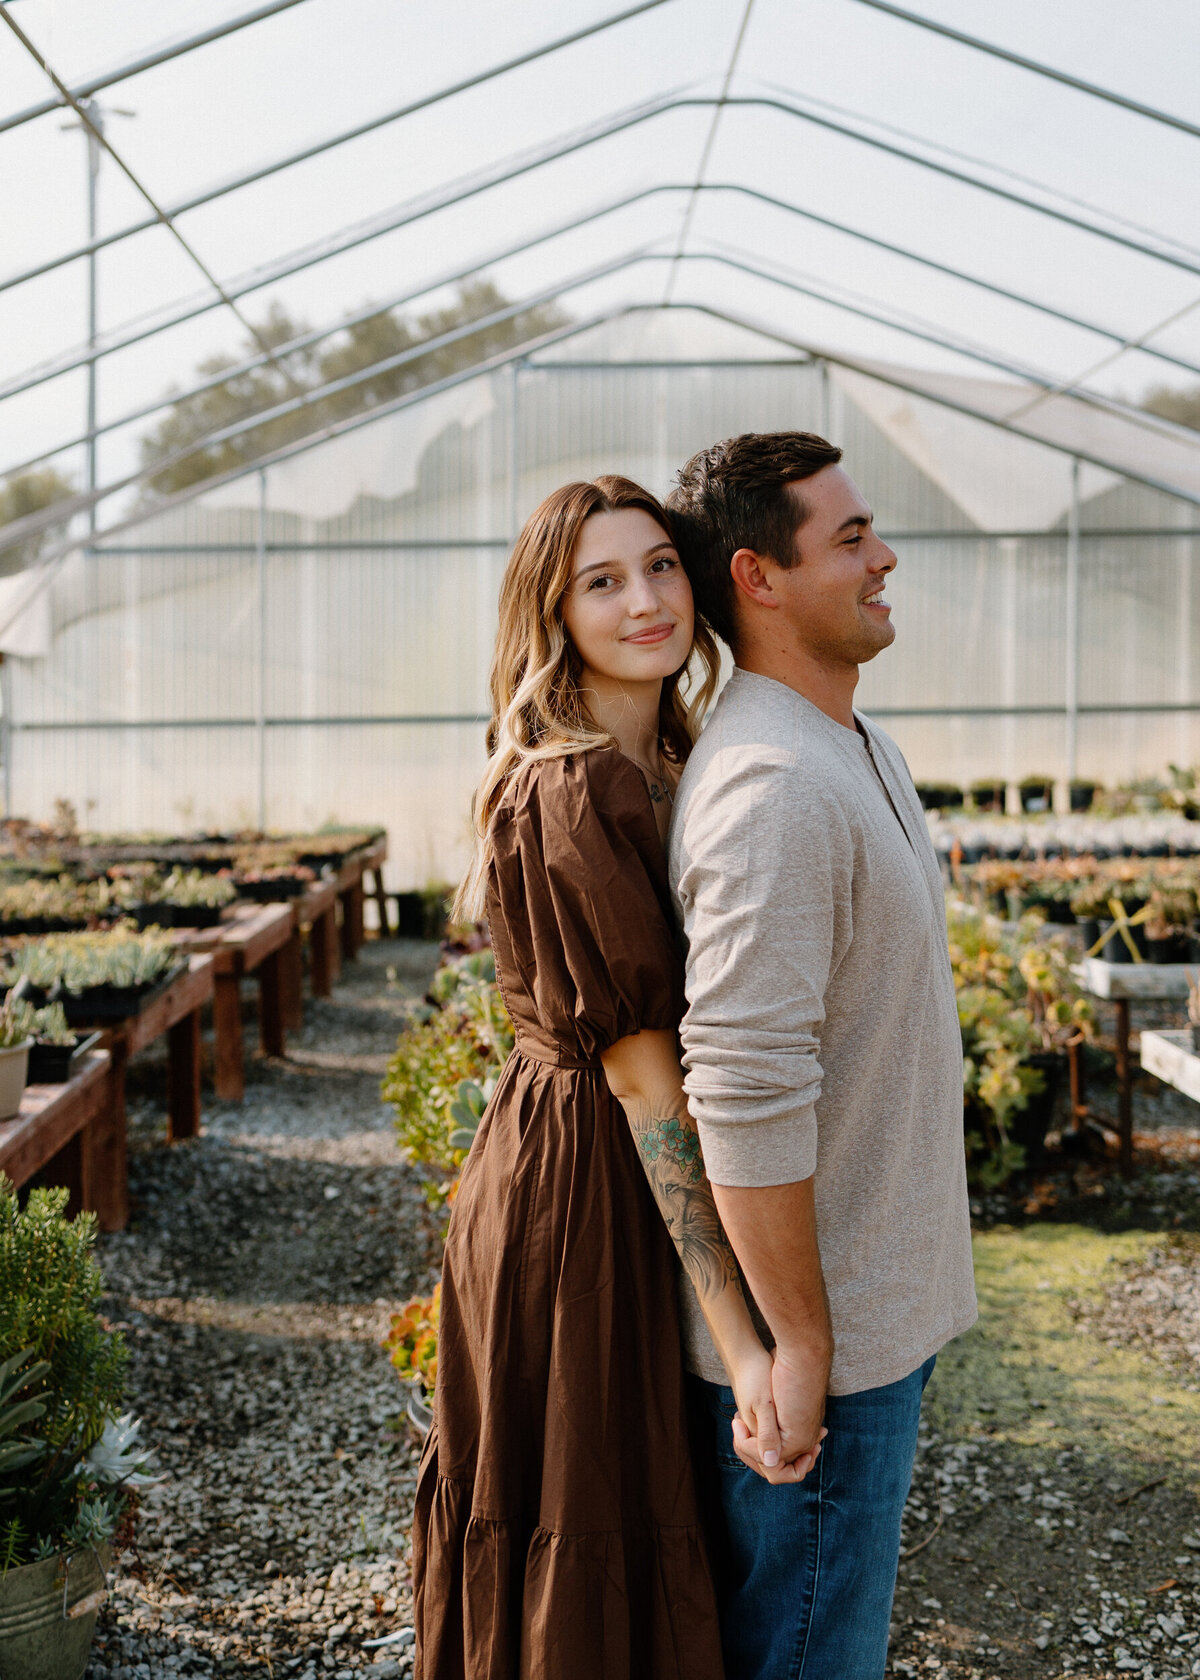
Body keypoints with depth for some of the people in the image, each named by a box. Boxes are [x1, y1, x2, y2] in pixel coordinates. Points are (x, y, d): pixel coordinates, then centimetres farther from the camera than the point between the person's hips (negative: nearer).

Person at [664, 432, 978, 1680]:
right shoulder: (772, 789, -25)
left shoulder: (855, 748, 9)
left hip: (878, 1299, 9)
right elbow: (745, 1093, -28)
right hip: (822, 1322, -9)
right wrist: (800, 1344, -23)